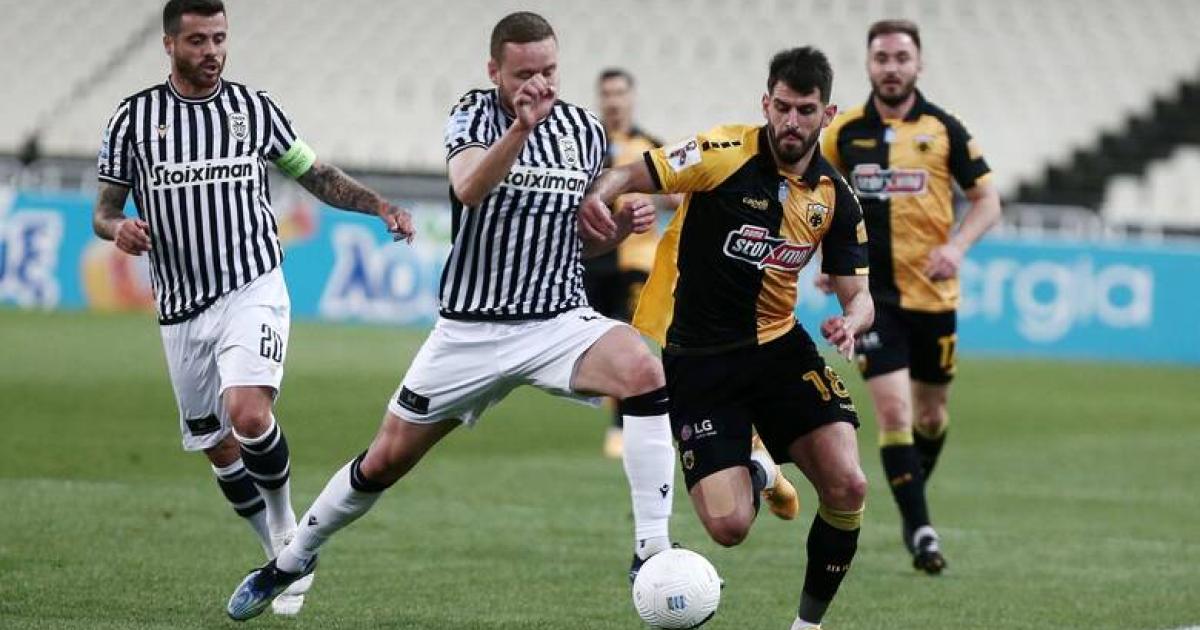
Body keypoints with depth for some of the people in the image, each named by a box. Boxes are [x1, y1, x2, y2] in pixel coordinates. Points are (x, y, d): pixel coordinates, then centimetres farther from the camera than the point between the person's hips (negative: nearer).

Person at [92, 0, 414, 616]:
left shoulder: (255, 108, 5)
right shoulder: (134, 117, 3)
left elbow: (317, 175, 14)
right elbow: (104, 207, 7)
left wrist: (382, 206, 0)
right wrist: (117, 227, -16)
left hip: (253, 291, -2)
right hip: (182, 310, 2)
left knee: (248, 414, -25)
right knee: (218, 450, 6)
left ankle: (287, 524, 1)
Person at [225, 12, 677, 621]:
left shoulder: (585, 131, 3)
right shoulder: (475, 113, -6)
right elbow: (469, 190, -29)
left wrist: (621, 225, -6)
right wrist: (521, 128, -43)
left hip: (558, 320, 1)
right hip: (470, 328, -1)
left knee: (644, 371, -30)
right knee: (386, 459, 7)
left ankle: (652, 553, -26)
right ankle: (291, 561, 33)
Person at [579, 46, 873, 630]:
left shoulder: (836, 198, 0)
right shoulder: (725, 154, -13)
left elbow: (857, 294, 6)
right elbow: (629, 175, -13)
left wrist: (850, 321, -19)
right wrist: (599, 194, -37)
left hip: (779, 347, 4)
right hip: (695, 357, -4)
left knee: (847, 487, -16)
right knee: (728, 527, -14)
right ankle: (755, 474, 26)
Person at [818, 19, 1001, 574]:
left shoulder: (944, 129, -2)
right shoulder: (845, 131, 1)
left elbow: (987, 200, 2)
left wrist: (957, 246, -15)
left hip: (933, 293, 1)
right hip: (871, 294, -1)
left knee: (931, 413, 12)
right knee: (893, 410, -13)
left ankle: (913, 494, 39)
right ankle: (919, 529, -7)